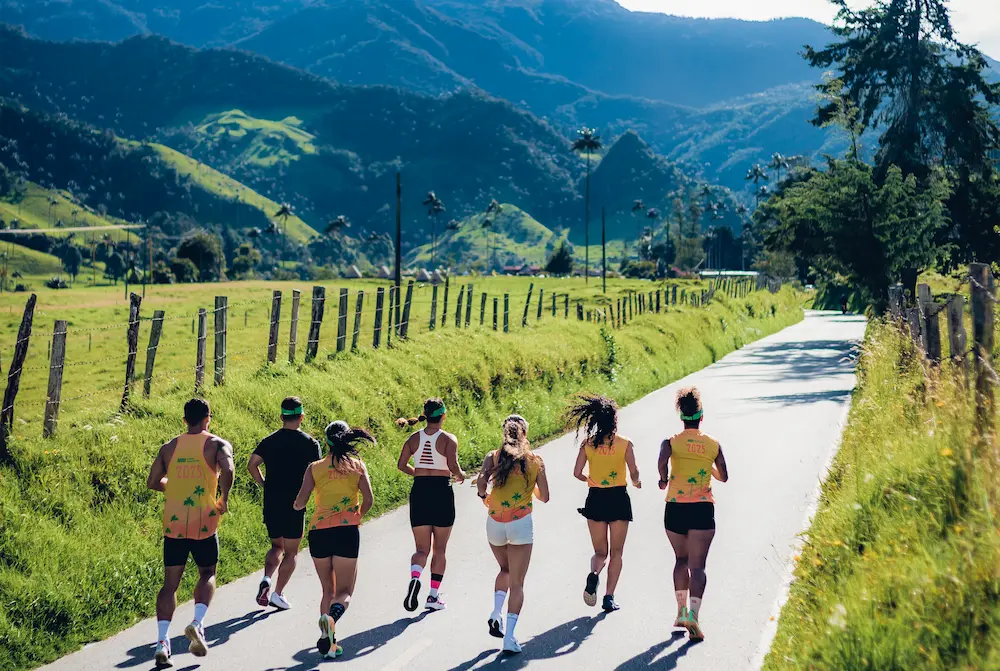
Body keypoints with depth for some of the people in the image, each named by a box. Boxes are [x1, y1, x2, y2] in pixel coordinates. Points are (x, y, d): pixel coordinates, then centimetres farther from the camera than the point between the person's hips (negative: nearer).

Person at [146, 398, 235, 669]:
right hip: (204, 524, -2)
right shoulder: (217, 444, -2)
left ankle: (162, 642, -6)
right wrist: (224, 499, -7)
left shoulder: (169, 447, 9)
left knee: (170, 582, 7)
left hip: (173, 524, 2)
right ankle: (198, 623, -6)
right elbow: (227, 470, -21)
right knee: (207, 575, 17)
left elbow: (153, 482, 8)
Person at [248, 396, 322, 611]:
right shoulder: (309, 443, -5)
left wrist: (265, 484, 7)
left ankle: (266, 579, -4)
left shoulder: (269, 441, 5)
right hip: (295, 505, -3)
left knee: (277, 546, 20)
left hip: (271, 503, 4)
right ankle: (278, 594, 0)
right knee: (290, 551, 8)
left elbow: (252, 465, -4)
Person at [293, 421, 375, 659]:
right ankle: (332, 616, -29)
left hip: (318, 530, 2)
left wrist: (297, 505, 22)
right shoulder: (357, 465, 7)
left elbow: (300, 502, -1)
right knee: (344, 591, 4)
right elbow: (368, 499, -2)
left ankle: (327, 638, 3)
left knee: (328, 590, 17)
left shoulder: (315, 468, 7)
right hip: (347, 531, -2)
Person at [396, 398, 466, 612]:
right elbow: (453, 465, -19)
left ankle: (414, 577, -23)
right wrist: (460, 475, 2)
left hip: (419, 492, 3)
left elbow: (402, 465, 1)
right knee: (439, 549, 11)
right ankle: (434, 596, 10)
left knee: (422, 548, 8)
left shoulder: (414, 438, 4)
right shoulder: (448, 439, -8)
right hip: (442, 492, -3)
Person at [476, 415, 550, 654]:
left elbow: (481, 481, -14)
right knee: (516, 582, 2)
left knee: (505, 570, 27)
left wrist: (484, 497, 7)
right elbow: (544, 497, 7)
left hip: (495, 522, 2)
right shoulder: (535, 461, 3)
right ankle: (509, 637, -7)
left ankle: (496, 614, 7)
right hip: (521, 523, -2)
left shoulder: (493, 457, 3)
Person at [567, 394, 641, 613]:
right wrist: (636, 482, 12)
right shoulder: (625, 444, -6)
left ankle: (594, 574, -19)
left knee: (600, 551, 13)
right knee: (616, 552, 10)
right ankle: (609, 597, 2)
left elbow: (577, 473, -3)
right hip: (618, 498, -2)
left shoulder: (587, 443, -1)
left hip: (596, 498, 2)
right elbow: (634, 472, -10)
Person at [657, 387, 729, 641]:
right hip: (702, 509, -1)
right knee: (697, 565, -5)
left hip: (675, 508, 1)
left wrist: (664, 480, -5)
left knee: (681, 560, 20)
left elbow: (662, 461, -21)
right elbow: (723, 477, 14)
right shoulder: (713, 444, 5)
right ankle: (694, 615, -22)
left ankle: (681, 612, 22)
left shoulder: (671, 442, 1)